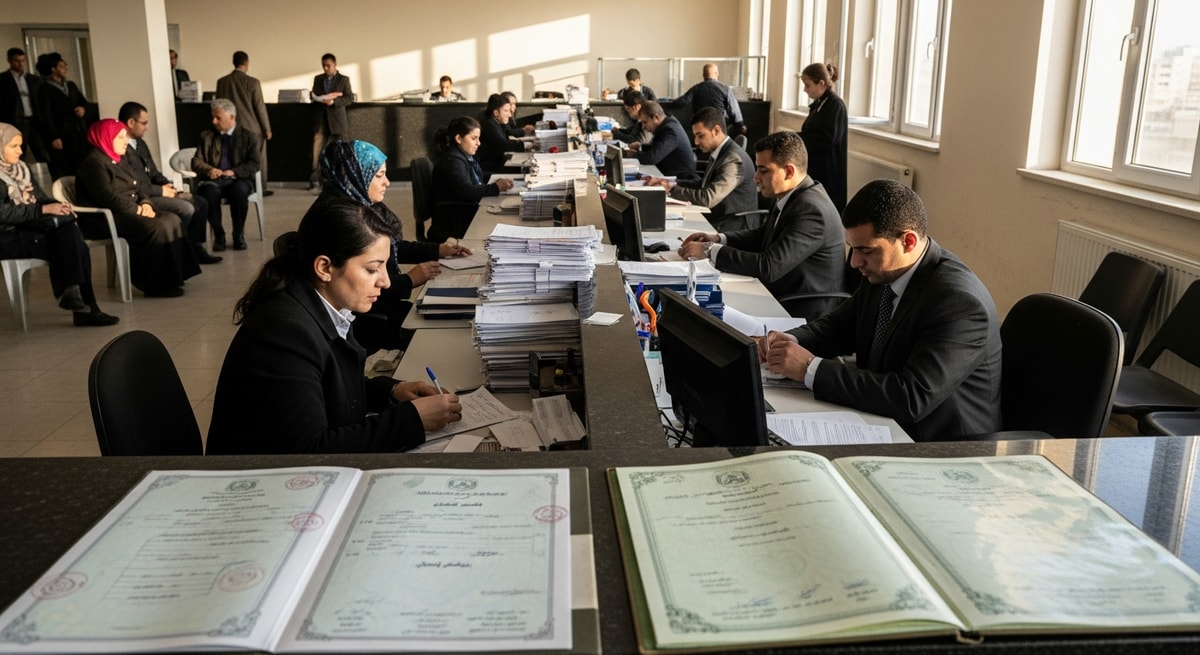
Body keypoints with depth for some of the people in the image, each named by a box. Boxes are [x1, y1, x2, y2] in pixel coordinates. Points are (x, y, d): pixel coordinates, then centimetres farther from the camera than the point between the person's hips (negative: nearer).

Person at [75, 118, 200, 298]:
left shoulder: (115, 161, 21)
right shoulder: (93, 163, -11)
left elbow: (137, 188, 18)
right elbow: (107, 197, -22)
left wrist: (145, 204, -4)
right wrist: (137, 209, -18)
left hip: (128, 213, 10)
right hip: (107, 218, -10)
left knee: (172, 220, -7)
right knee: (158, 228, -28)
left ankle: (173, 276, -8)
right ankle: (157, 285, -24)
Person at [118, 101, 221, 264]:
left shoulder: (140, 143, 15)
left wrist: (167, 185, 1)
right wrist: (161, 191, -14)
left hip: (152, 193, 10)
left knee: (200, 203, 0)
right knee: (186, 208, -24)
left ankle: (194, 247, 4)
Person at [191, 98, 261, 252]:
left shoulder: (249, 136, 8)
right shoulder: (206, 136, 16)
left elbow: (254, 164, -2)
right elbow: (196, 161, 8)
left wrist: (234, 172, -19)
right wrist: (209, 170, -16)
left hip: (238, 180, -1)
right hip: (213, 179, 1)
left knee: (239, 191, -38)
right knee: (210, 192, -35)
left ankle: (239, 234, -16)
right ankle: (218, 235, -17)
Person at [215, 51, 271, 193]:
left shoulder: (221, 82, 0)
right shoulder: (252, 82, -13)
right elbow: (260, 107, -11)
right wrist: (267, 129, -2)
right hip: (252, 128, -4)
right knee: (258, 159, 9)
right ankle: (260, 189, 15)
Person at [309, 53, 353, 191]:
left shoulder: (343, 79, 5)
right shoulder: (318, 79, 15)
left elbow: (349, 98, -3)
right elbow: (314, 96, 16)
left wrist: (334, 101, -18)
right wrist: (321, 99, -8)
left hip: (336, 119, -2)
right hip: (320, 118, 2)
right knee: (317, 148, -7)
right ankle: (313, 180, -5)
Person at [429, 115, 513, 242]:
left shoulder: (466, 157, 15)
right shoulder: (452, 160, -16)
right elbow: (467, 191, -27)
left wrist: (495, 183, -3)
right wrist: (496, 188, -25)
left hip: (467, 216, 9)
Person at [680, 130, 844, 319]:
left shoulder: (811, 209, -24)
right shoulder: (788, 197, 4)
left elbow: (769, 267, -29)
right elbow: (762, 235, 20)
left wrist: (710, 251, -21)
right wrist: (718, 239, 3)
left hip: (803, 313, -8)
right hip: (780, 298, 8)